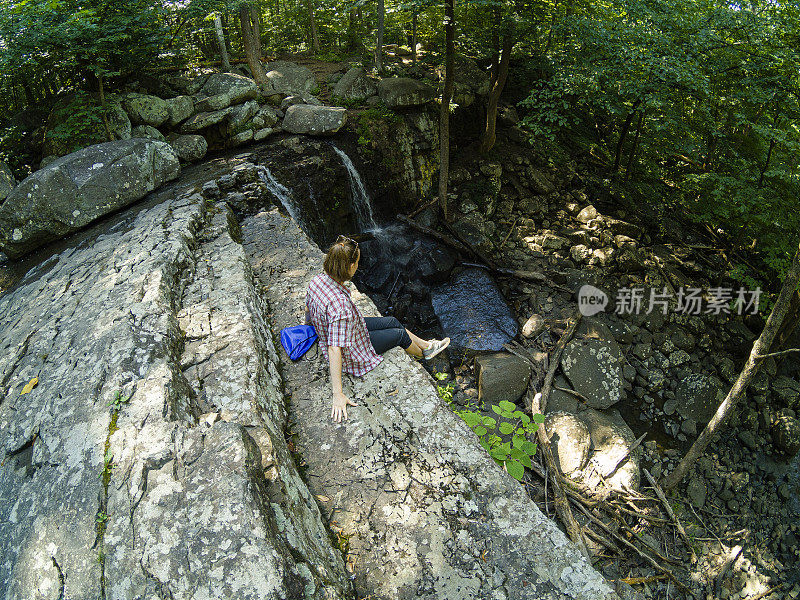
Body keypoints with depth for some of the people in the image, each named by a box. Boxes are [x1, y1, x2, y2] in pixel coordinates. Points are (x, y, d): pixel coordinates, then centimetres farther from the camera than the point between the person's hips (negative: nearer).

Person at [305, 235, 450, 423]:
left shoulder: (317, 280, -16)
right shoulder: (340, 304, -41)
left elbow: (308, 309, 4)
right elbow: (334, 351, -39)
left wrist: (310, 326, 27)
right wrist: (338, 395, -35)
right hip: (350, 352, -8)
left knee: (392, 321, 16)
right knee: (399, 334, 11)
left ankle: (427, 344, 41)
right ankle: (423, 355, 44)